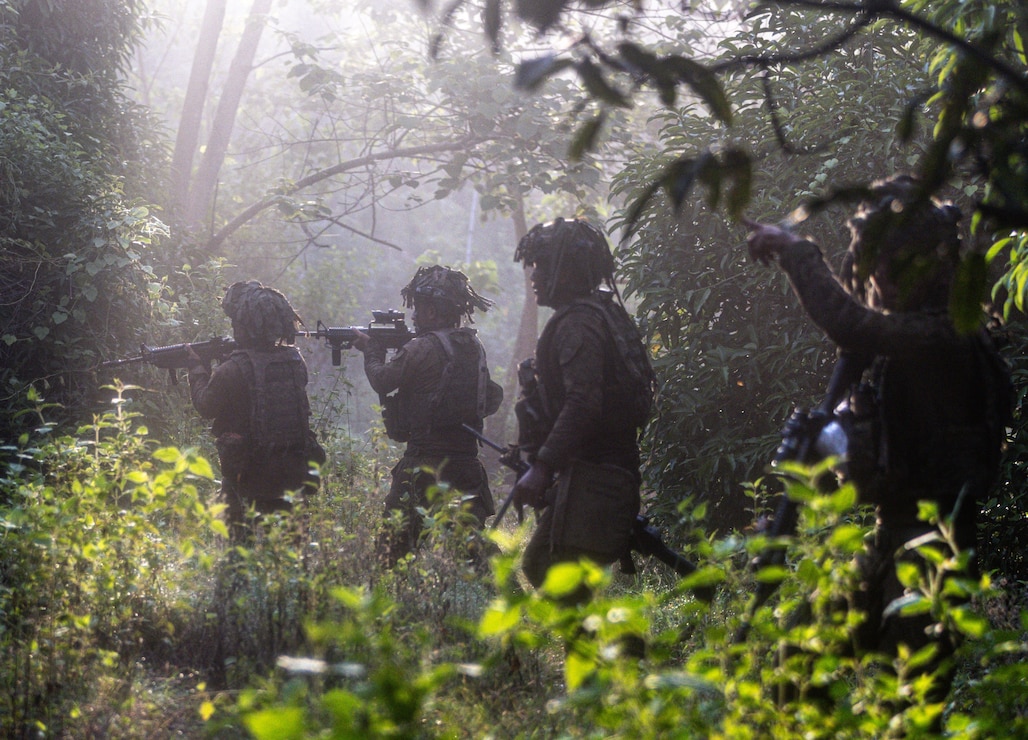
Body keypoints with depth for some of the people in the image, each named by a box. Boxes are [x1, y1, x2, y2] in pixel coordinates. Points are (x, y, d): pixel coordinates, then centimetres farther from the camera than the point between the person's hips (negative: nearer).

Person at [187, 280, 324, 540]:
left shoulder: (233, 370, -17)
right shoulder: (295, 361, 2)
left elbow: (206, 406, -2)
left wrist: (197, 368, 13)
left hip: (251, 473, -5)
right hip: (292, 469, 6)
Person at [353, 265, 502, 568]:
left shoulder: (423, 348, -12)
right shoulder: (473, 344, 10)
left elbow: (382, 381, -6)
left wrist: (372, 351, 15)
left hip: (426, 461, -6)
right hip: (466, 460, 6)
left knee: (396, 539, 1)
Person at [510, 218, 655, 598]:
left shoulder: (578, 324, -14)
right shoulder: (604, 315, 19)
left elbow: (583, 403, -25)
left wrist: (543, 467, -26)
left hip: (588, 478, -11)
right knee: (537, 565, 16)